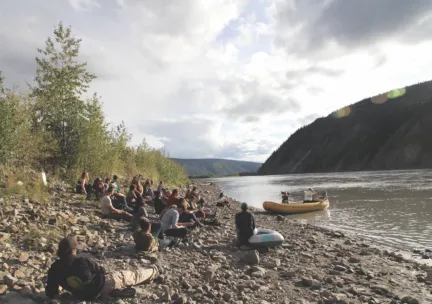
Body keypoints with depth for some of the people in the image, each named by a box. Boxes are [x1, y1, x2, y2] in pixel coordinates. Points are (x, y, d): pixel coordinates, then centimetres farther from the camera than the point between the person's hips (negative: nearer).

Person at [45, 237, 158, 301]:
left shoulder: (54, 268, -9)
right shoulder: (82, 261, -20)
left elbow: (50, 293, -5)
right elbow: (101, 271, -6)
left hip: (86, 296, 6)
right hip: (102, 285, -6)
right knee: (125, 276, 16)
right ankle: (152, 272, 39)